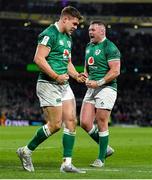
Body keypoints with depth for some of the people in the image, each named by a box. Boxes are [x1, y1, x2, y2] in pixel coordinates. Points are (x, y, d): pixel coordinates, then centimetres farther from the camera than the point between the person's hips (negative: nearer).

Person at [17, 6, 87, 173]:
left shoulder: (68, 37, 18)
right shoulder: (49, 34, -12)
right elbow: (38, 58, -20)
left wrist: (76, 75, 10)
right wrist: (55, 76, -21)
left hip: (64, 85, 9)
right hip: (49, 85, -9)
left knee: (71, 122, 0)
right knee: (55, 125, -10)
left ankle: (67, 163, 1)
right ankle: (26, 151, 8)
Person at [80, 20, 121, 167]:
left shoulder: (110, 47, -9)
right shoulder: (89, 47, 16)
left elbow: (115, 71, -15)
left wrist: (99, 82, -19)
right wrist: (87, 79, 7)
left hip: (106, 88, -8)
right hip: (92, 89, 8)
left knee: (101, 123, -6)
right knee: (84, 123, 0)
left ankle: (101, 158, 5)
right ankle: (105, 148, 18)